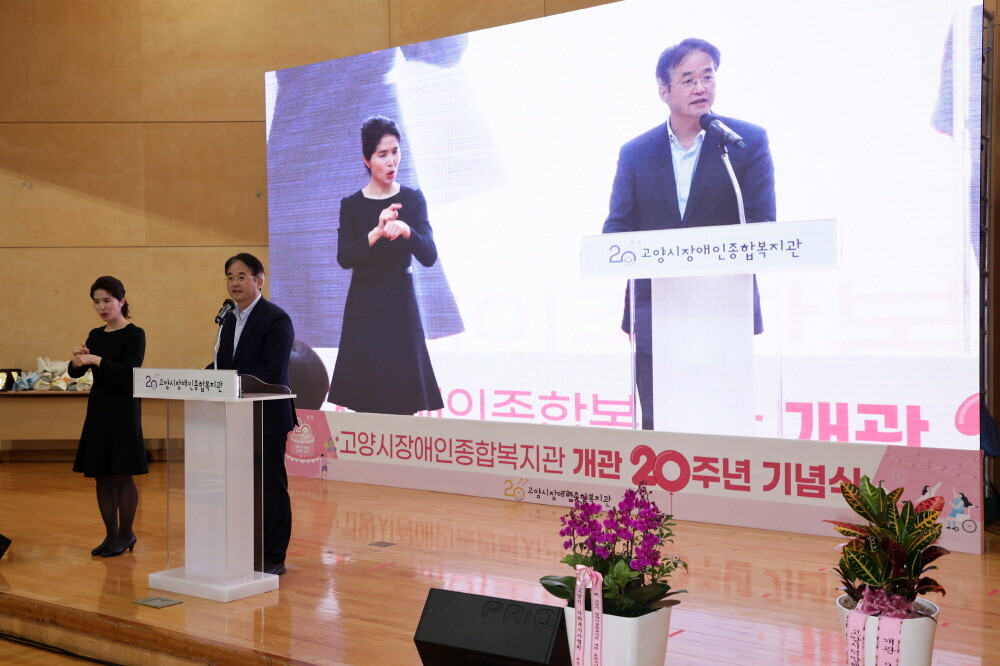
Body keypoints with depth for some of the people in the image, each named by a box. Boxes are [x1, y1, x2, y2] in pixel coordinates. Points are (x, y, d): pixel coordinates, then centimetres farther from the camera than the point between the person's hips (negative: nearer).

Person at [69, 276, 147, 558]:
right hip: (98, 409, 6)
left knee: (122, 475, -1)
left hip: (123, 410, -6)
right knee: (101, 476, 9)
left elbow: (128, 371, -19)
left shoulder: (134, 334, -7)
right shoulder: (95, 335, 11)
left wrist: (96, 360, -28)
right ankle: (111, 534, 19)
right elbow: (75, 372, 6)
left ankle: (126, 534, 11)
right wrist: (78, 359, -16)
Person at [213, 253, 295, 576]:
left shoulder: (276, 319, -12)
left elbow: (272, 372, -20)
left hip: (267, 416, -7)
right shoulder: (230, 319, 14)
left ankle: (273, 558, 10)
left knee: (271, 487, 1)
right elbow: (223, 364, 17)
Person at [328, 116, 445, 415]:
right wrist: (377, 232, -28)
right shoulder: (352, 205, 1)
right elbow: (344, 258, -13)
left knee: (404, 402, -1)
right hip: (364, 310, 0)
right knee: (365, 403, -1)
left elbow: (429, 256, -8)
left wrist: (406, 230, -27)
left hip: (401, 307, 0)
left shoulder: (413, 199, 2)